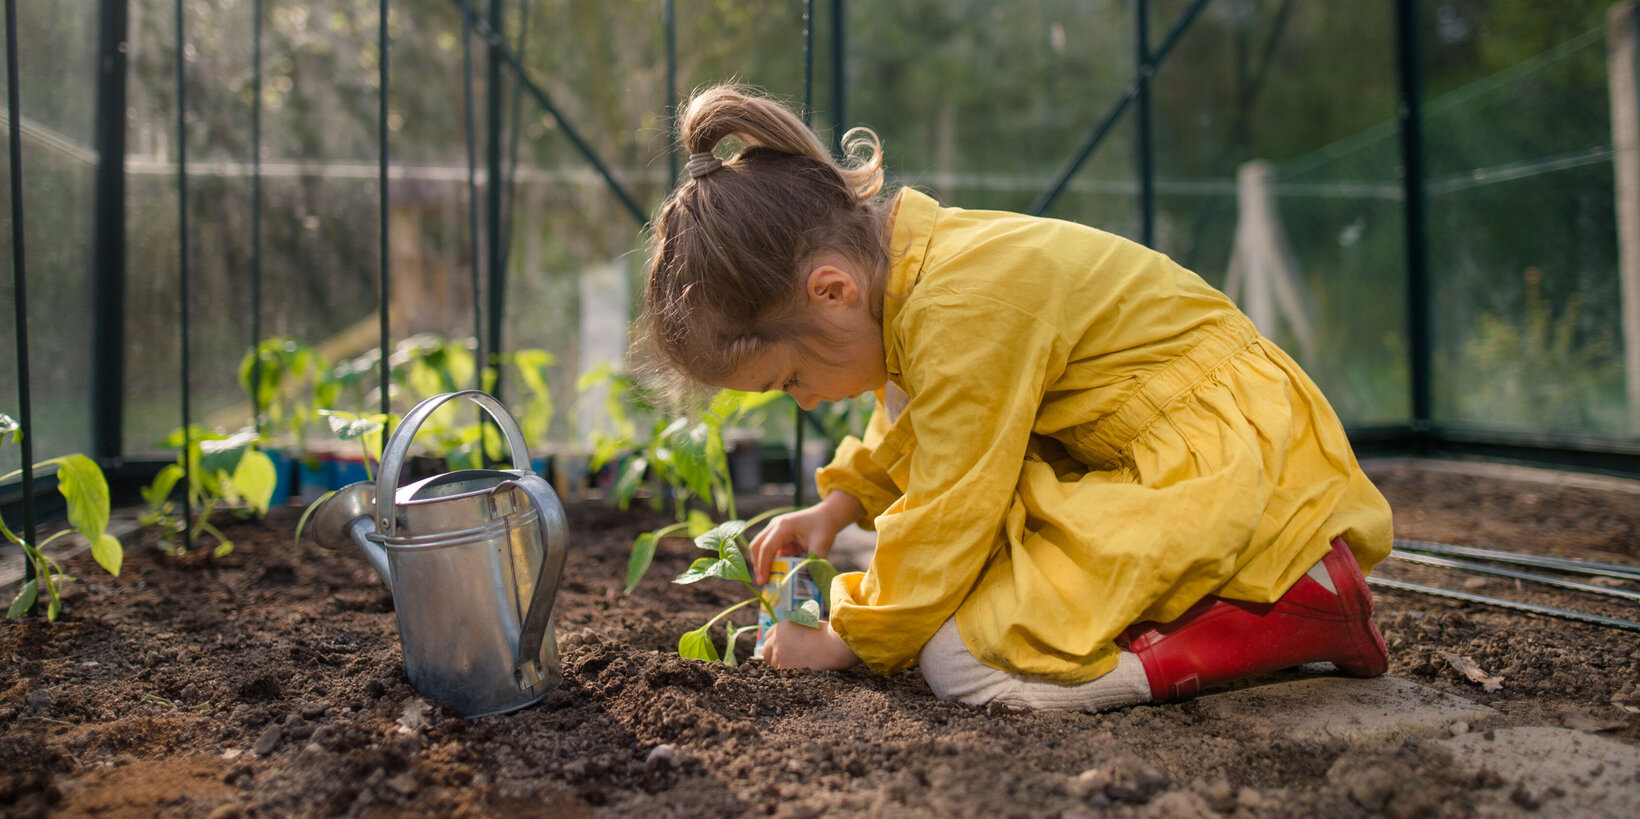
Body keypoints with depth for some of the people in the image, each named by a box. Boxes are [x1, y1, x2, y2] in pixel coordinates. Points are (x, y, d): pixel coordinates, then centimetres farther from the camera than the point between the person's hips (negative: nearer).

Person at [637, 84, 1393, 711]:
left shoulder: (959, 308, -26)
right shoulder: (914, 265, 6)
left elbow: (947, 517, -18)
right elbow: (914, 432, 26)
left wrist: (845, 643, -5)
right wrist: (835, 508, 14)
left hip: (1219, 458, -11)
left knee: (960, 662, -19)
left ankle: (1295, 606, -15)